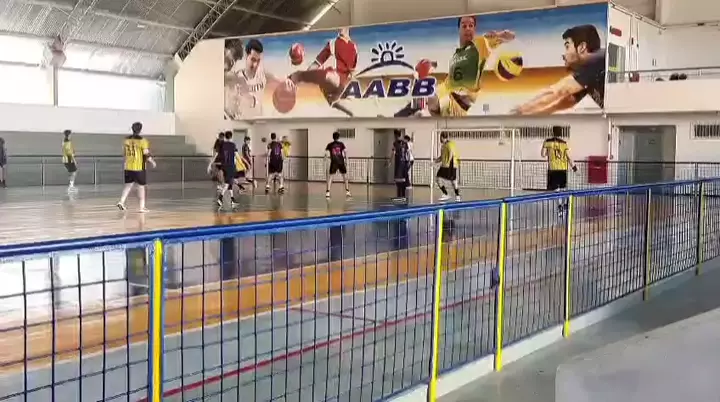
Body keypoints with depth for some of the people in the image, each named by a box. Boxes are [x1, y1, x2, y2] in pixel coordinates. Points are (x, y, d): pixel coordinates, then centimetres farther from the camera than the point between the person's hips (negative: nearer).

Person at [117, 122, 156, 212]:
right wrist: (152, 162, 1)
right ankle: (142, 207, 8)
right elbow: (146, 154, -14)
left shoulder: (127, 140, 7)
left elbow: (124, 152, 14)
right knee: (141, 187, 4)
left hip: (128, 167, 5)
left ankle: (121, 201, -3)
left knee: (129, 185, 13)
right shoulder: (142, 140, -11)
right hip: (139, 168, -5)